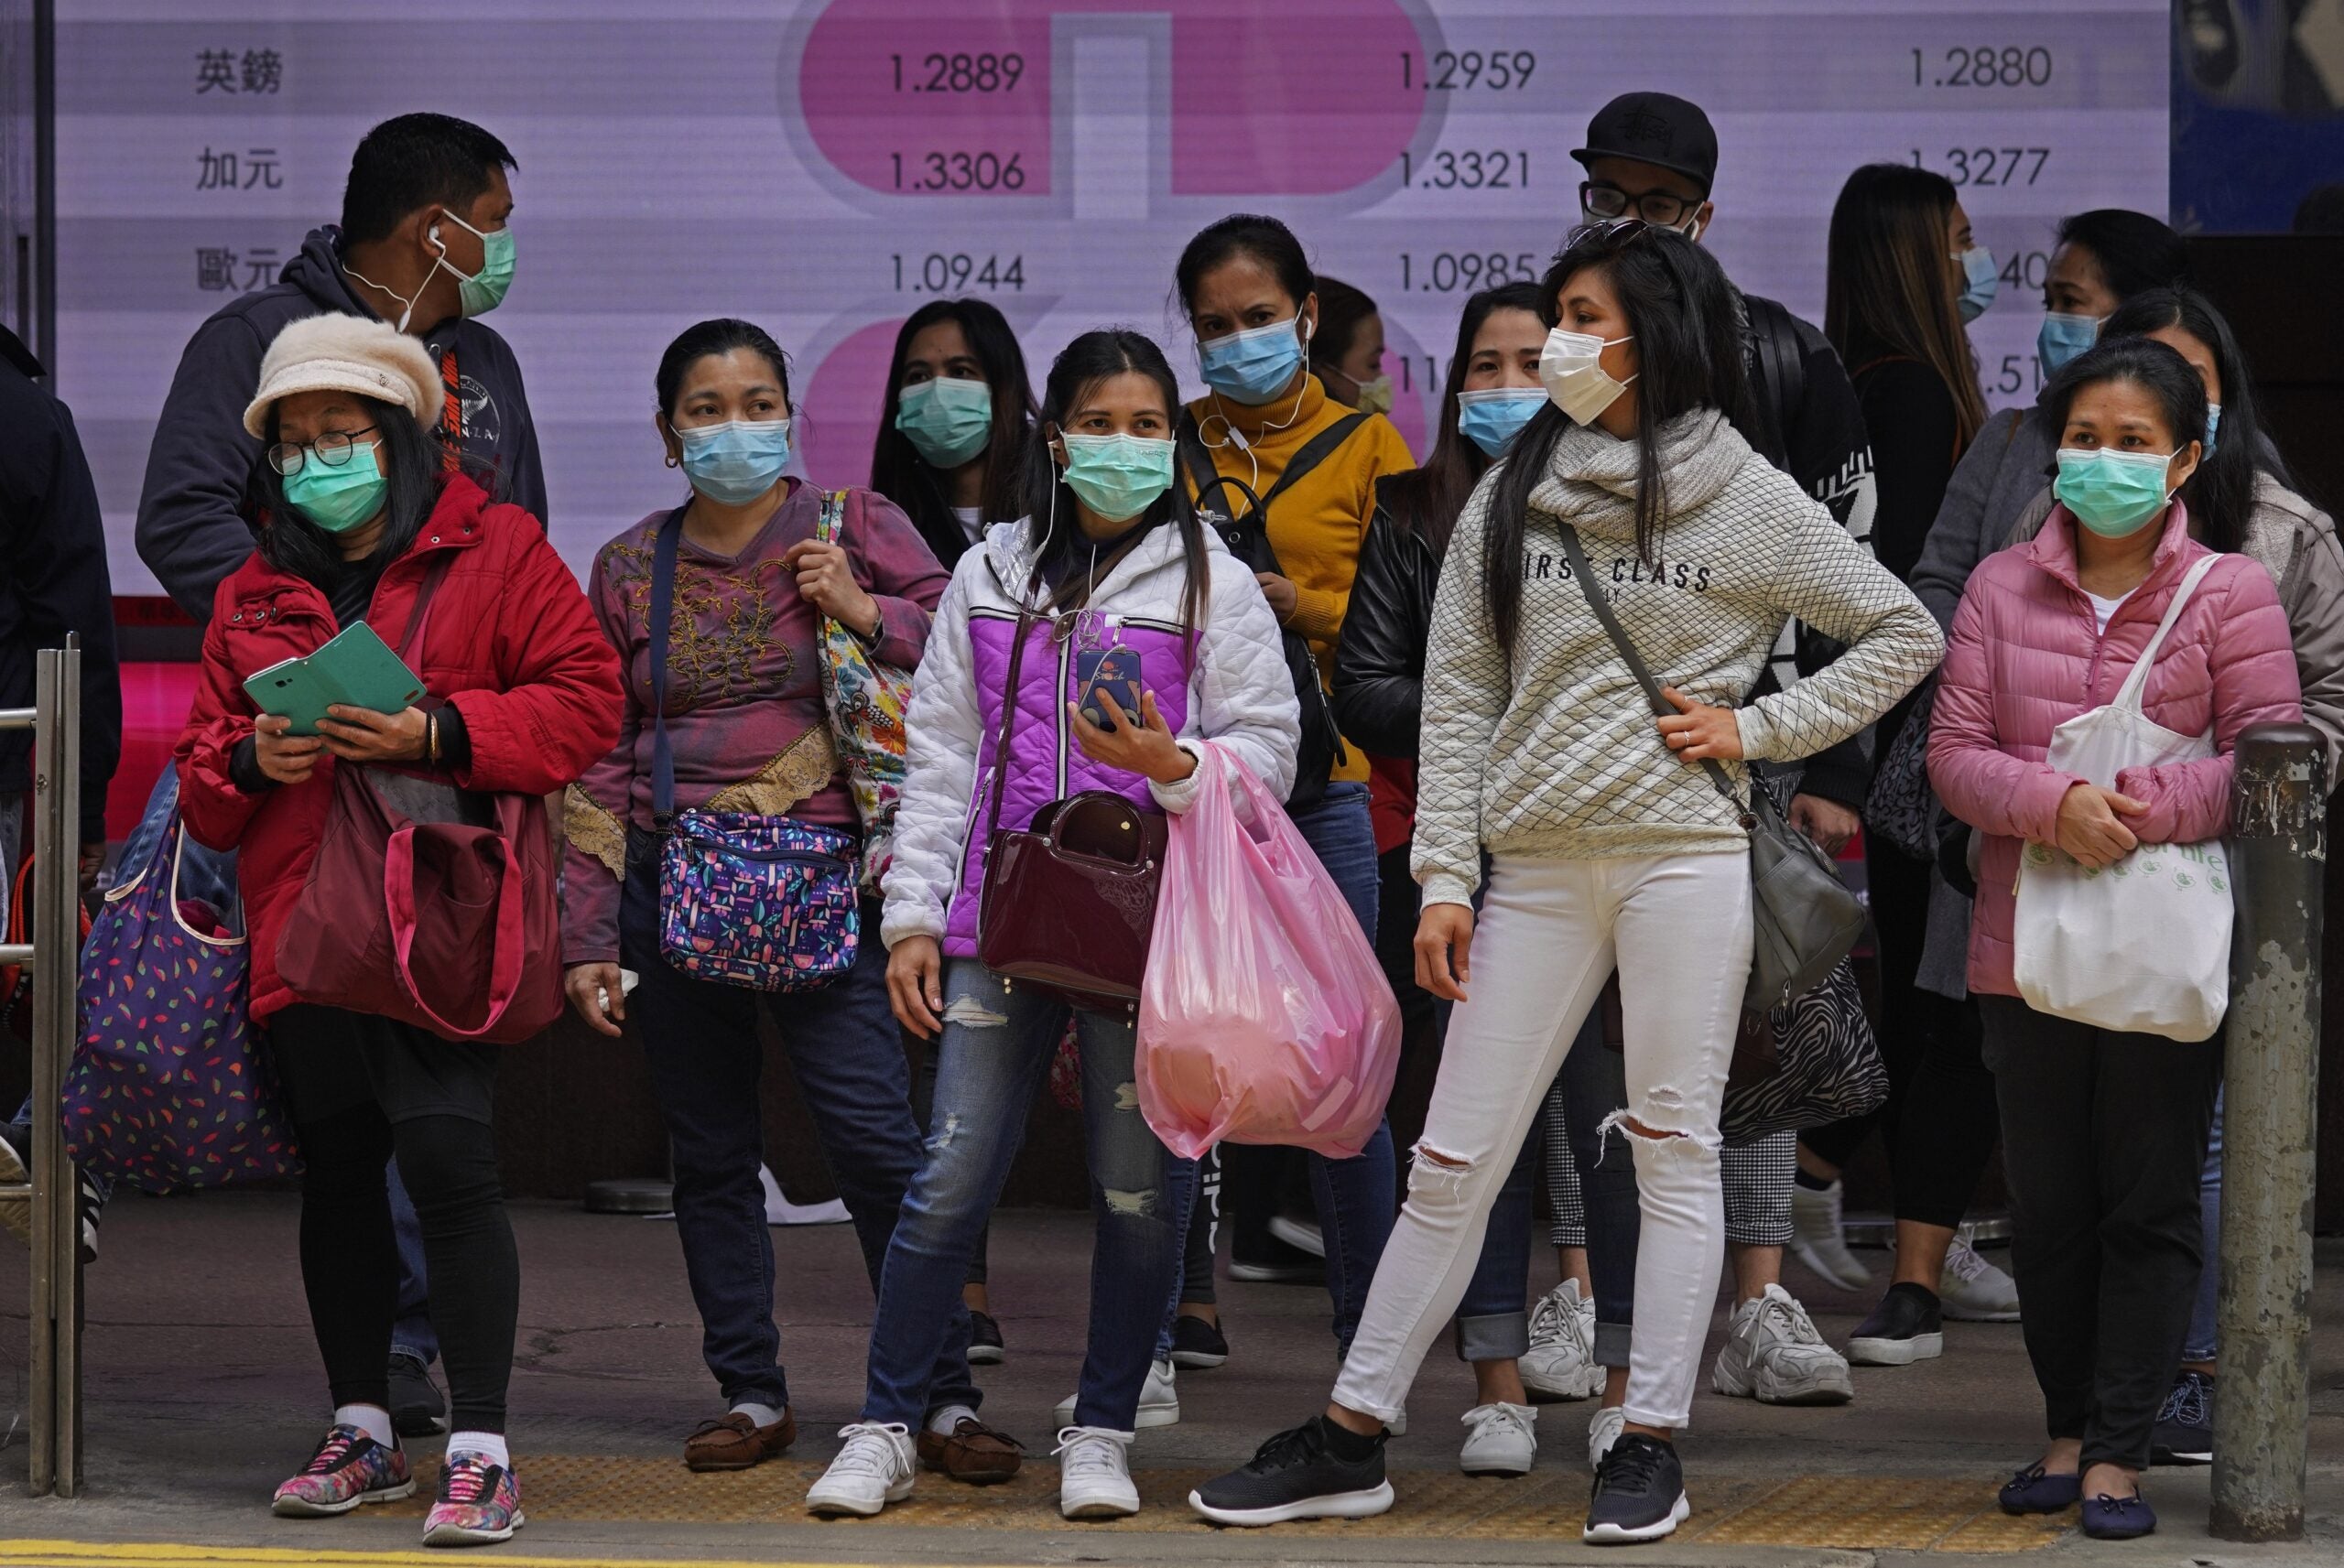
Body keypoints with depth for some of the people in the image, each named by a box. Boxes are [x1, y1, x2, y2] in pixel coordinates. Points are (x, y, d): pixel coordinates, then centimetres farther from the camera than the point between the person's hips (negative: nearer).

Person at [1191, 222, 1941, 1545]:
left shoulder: (1748, 502, 1)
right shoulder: (1510, 500, 8)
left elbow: (1904, 634, 5)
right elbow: (1459, 695, 7)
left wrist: (1760, 727, -3)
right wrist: (1443, 878, 1)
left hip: (1685, 853, -3)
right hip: (1536, 865, 3)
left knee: (1675, 1150, 1)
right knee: (1454, 1161, 4)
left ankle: (1653, 1447, 9)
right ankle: (1351, 1443, 9)